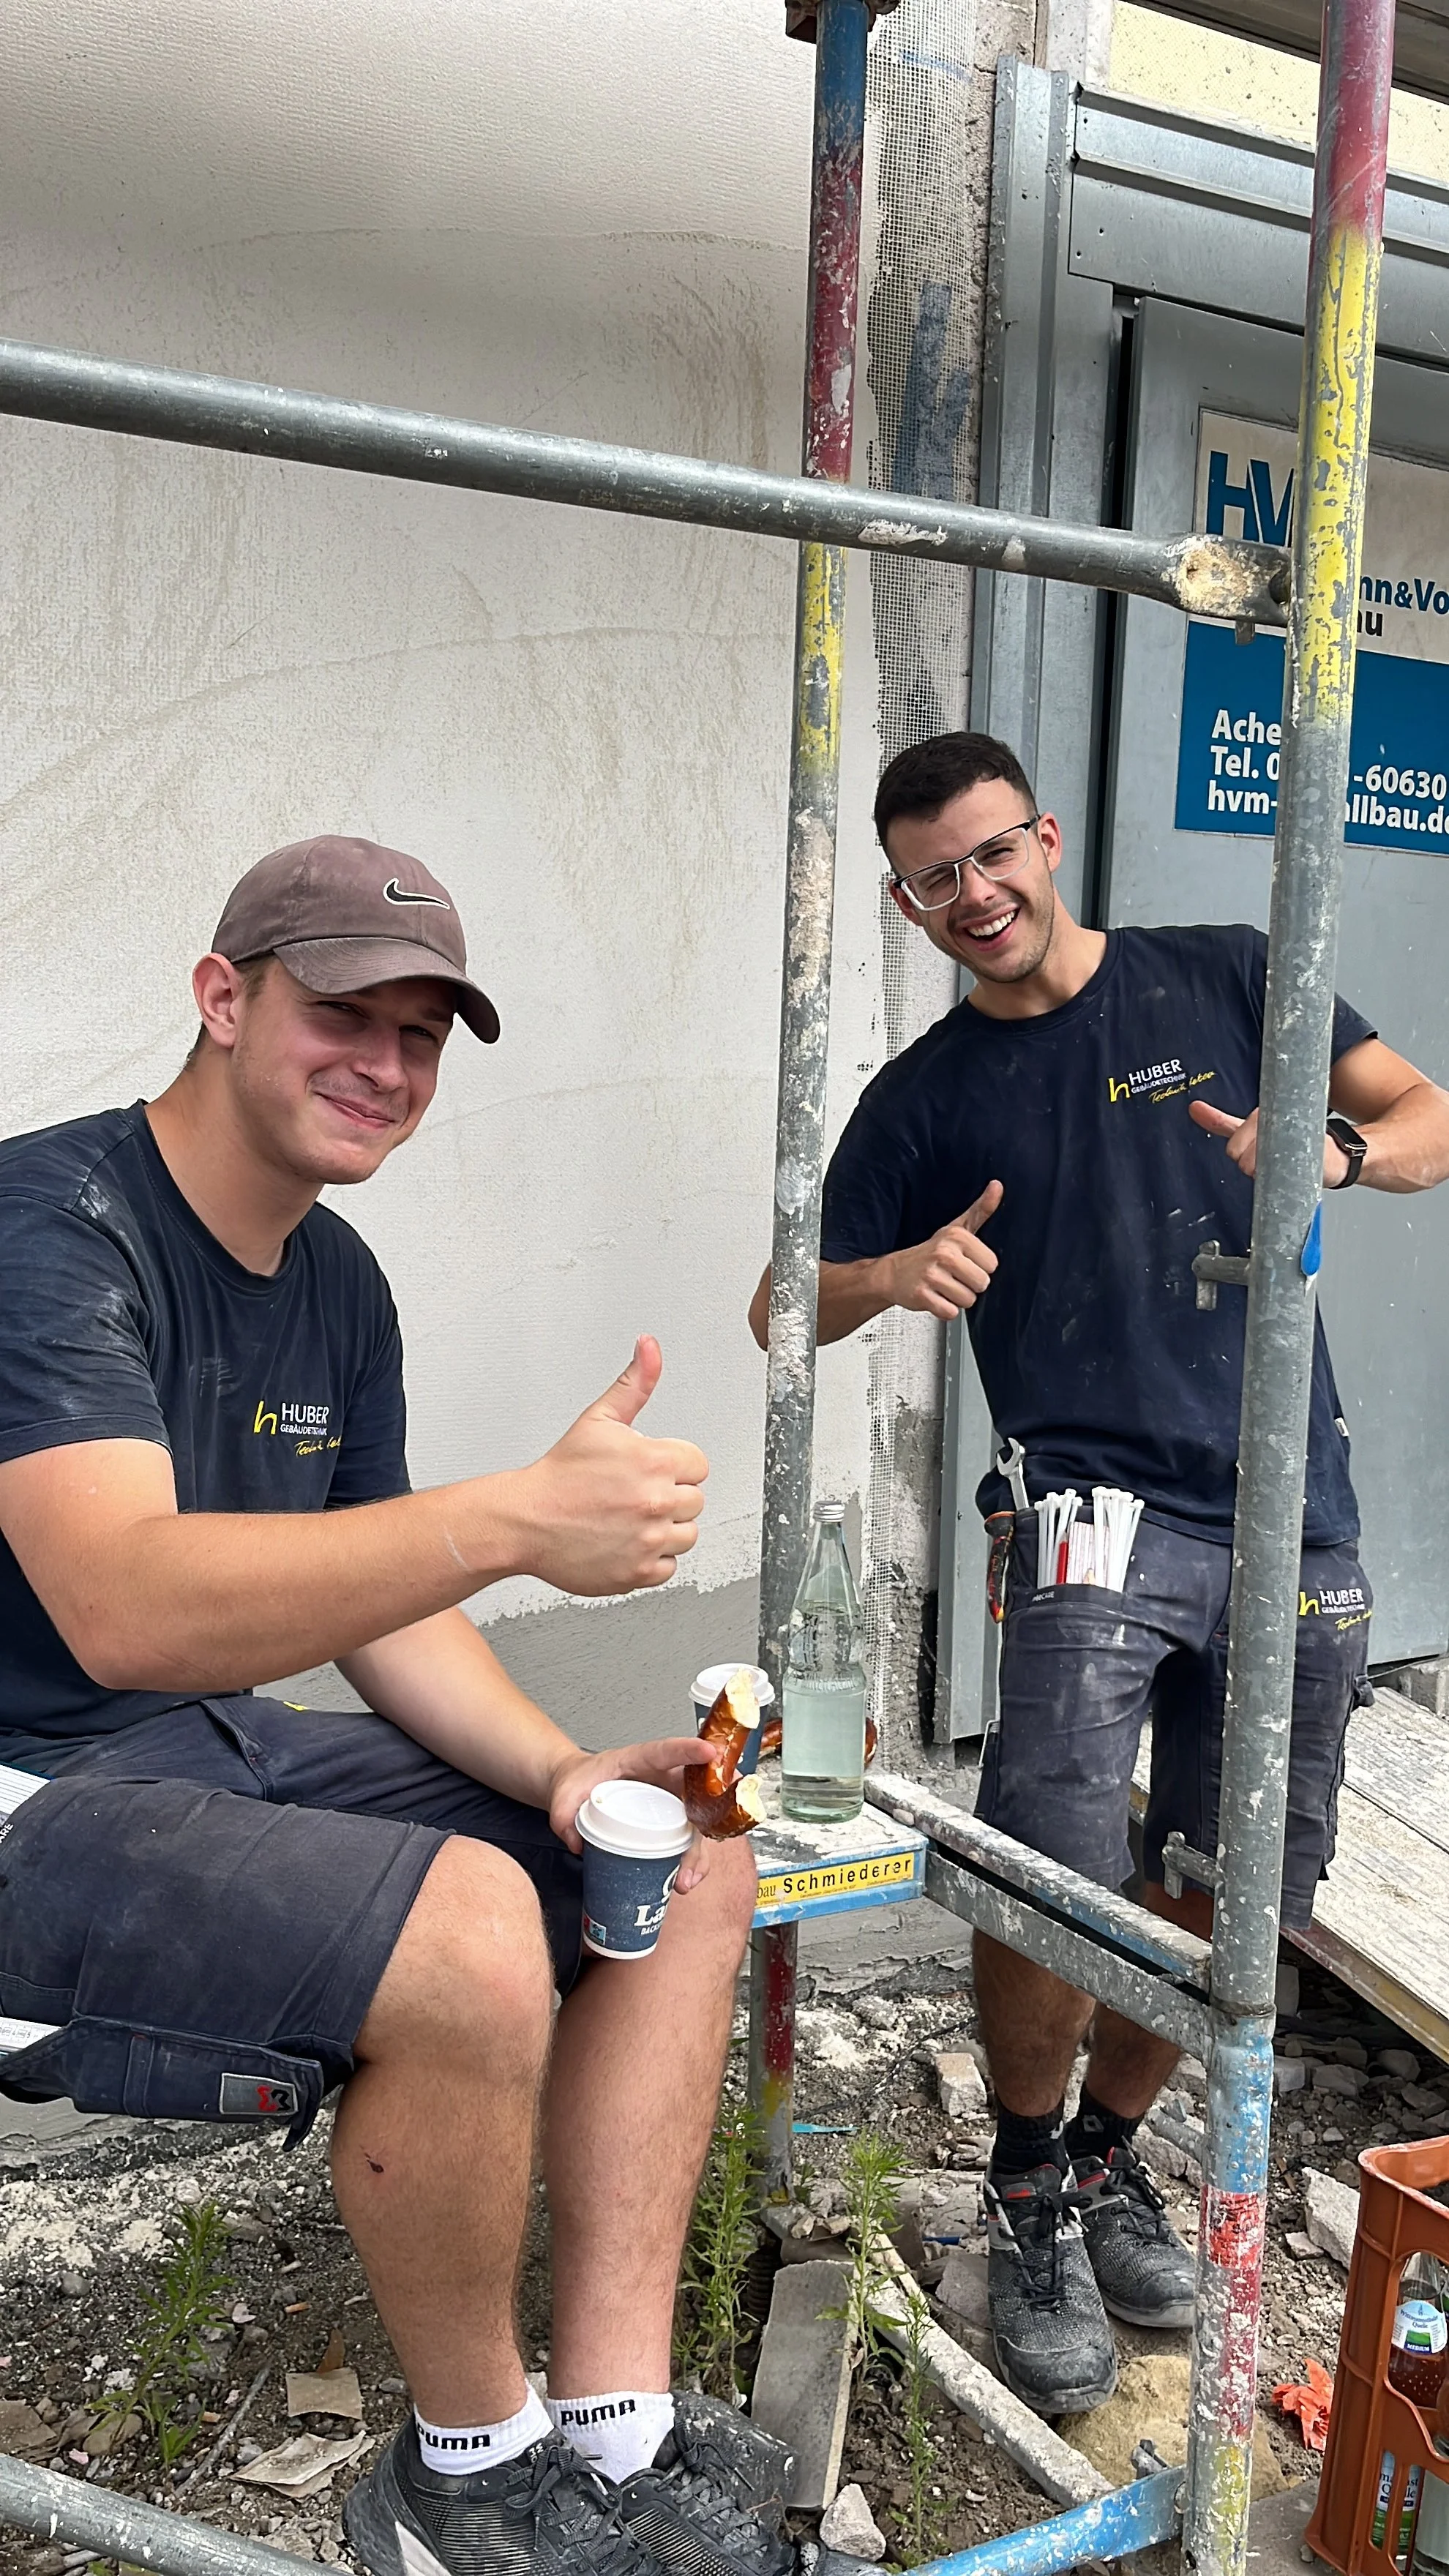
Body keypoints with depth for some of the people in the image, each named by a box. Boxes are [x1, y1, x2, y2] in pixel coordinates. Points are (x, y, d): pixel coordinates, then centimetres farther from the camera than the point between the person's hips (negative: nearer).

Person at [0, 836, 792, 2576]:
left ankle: (608, 2436, 0)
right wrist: (518, 1519, -43)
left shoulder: (338, 1285, 8)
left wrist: (562, 1774, -6)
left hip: (224, 1749, 9)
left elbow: (372, 1600, 11)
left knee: (691, 1865, 1)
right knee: (469, 1942, -31)